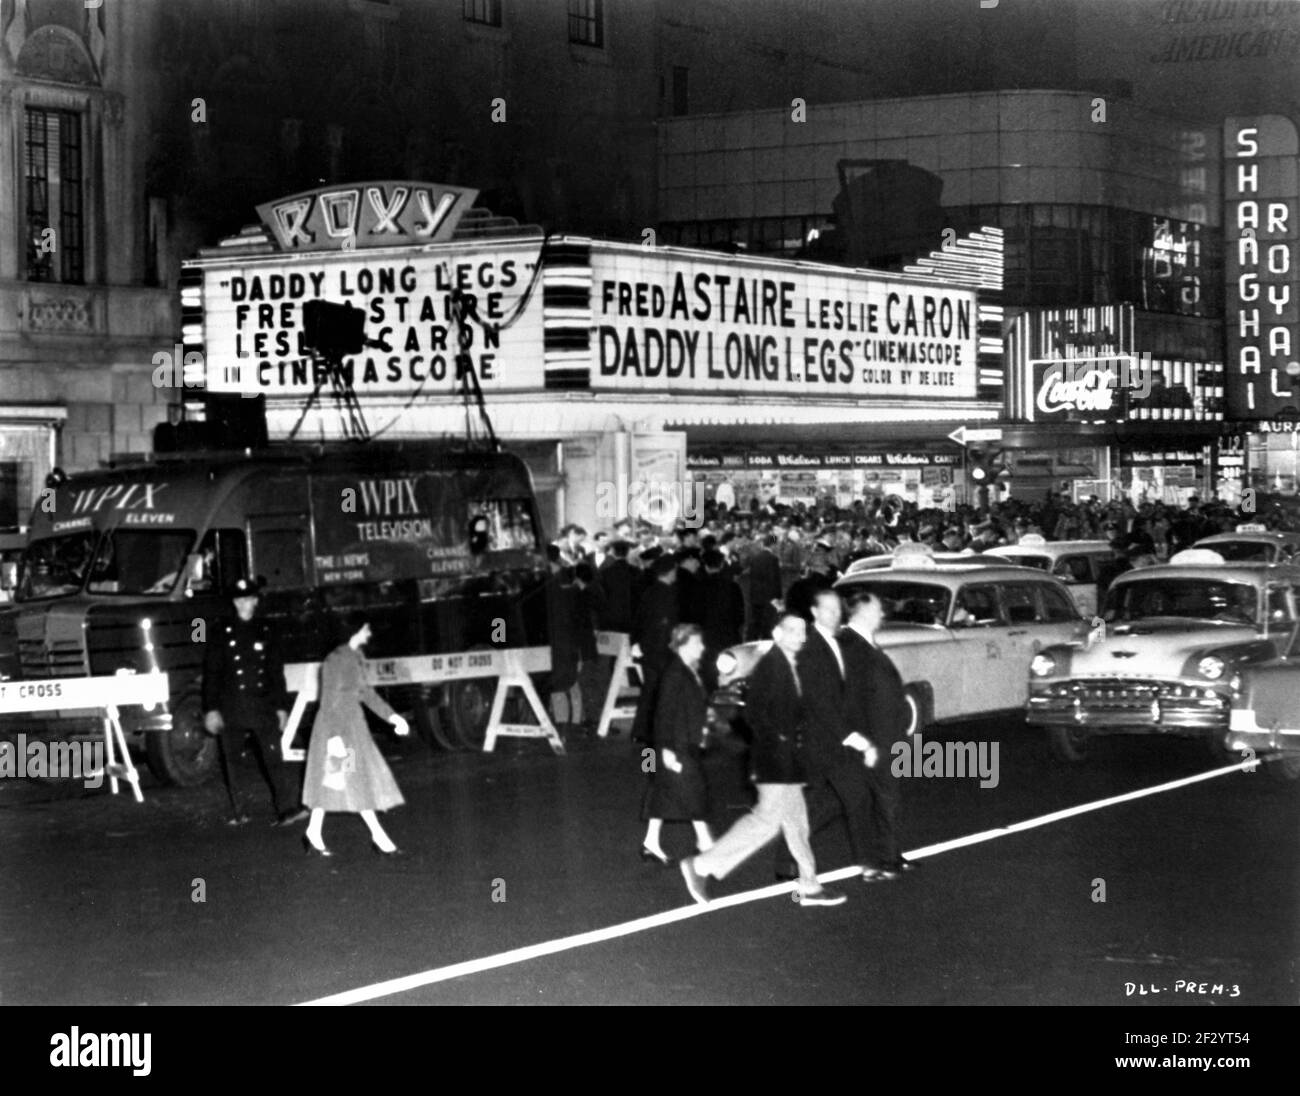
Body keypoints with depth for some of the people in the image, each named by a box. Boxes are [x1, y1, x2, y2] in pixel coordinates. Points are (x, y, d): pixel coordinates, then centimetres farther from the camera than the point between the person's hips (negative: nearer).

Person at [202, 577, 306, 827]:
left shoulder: (264, 633, 9)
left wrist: (281, 707, 9)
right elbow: (211, 674, 1)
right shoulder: (222, 635, 1)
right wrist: (211, 710, -5)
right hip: (231, 710, 0)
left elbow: (276, 673, 13)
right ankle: (238, 813, 14)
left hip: (262, 707, 0)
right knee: (232, 762, 5)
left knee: (274, 757, -9)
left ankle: (288, 807, -16)